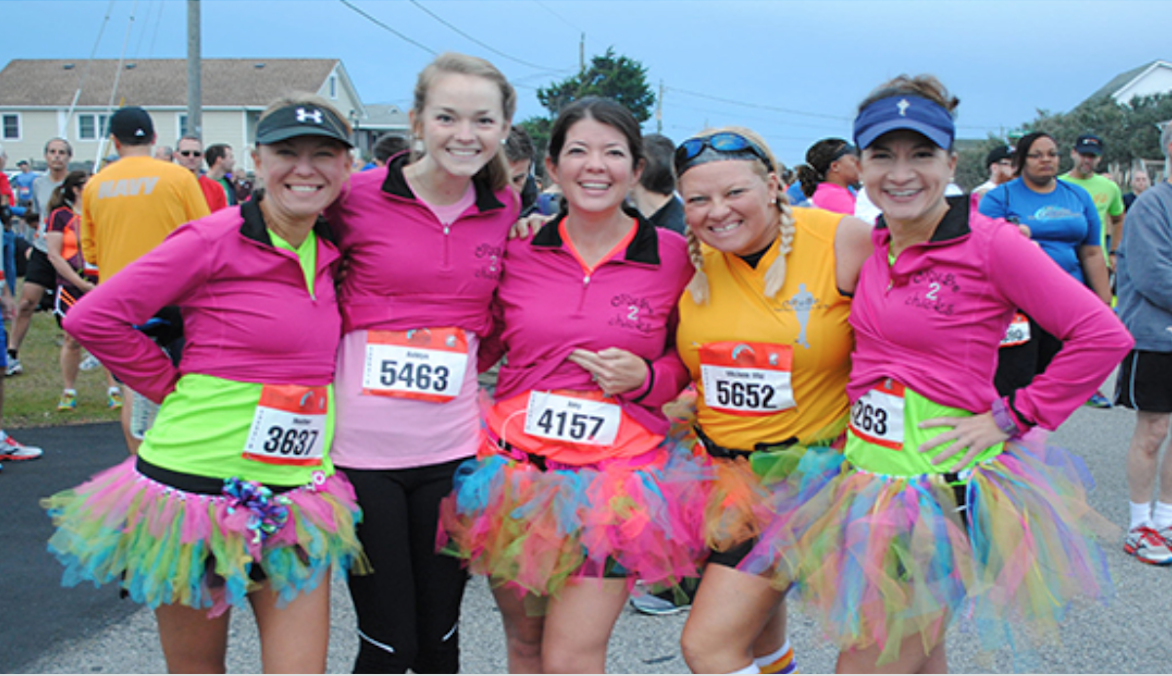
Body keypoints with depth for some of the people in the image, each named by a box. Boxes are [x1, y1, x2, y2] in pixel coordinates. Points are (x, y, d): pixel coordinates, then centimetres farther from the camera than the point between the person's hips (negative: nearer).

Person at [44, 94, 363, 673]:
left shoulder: (327, 251, 7)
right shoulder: (214, 240, -11)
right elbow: (91, 319, -10)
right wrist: (172, 385, -6)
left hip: (296, 496, 5)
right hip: (199, 487, -4)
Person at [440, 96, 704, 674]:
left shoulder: (673, 257, -3)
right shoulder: (516, 252, 1)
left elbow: (692, 361, 9)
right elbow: (474, 348, 13)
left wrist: (646, 378, -10)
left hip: (617, 472, -2)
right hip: (514, 469, 3)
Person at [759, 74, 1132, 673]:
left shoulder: (991, 243, -14)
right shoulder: (873, 246, 5)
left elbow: (1104, 335, -15)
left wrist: (1011, 418, -12)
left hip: (941, 484, -6)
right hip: (866, 470, 6)